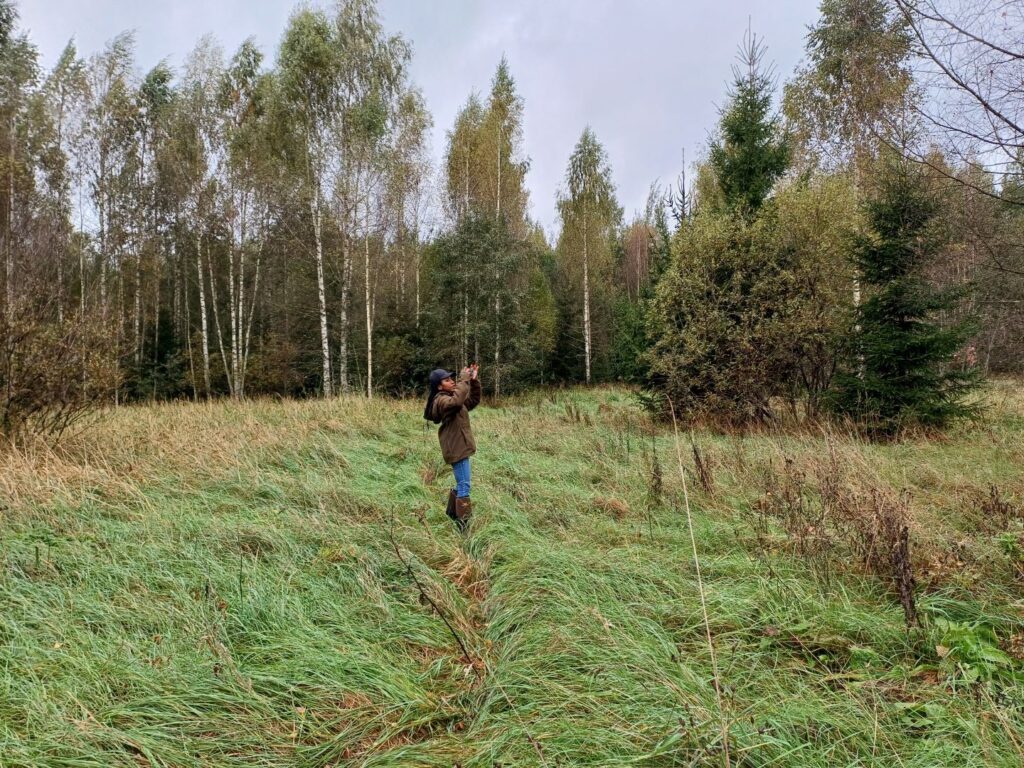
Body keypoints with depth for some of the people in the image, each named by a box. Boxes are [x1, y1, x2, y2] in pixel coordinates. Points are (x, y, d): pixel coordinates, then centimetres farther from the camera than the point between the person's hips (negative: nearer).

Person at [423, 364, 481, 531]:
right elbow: (458, 400, -37)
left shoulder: (450, 398, 15)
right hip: (456, 448, -10)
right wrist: (464, 379, -29)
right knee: (464, 486, -10)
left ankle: (452, 515, 31)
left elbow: (473, 400, 18)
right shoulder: (441, 400, -15)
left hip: (459, 447, 10)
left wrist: (474, 381, 5)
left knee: (461, 484, 19)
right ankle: (463, 523, -7)